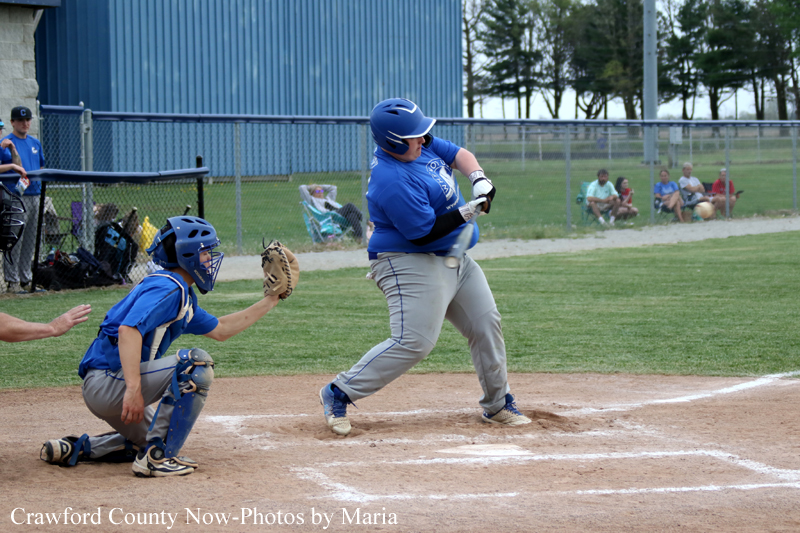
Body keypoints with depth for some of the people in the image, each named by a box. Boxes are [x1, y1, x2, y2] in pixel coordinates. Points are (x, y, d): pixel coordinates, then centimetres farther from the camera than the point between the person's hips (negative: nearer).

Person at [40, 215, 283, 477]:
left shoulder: (182, 294, 18)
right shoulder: (167, 288, -15)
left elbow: (220, 330, 28)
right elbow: (128, 329, -30)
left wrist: (269, 301, 25)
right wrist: (133, 389, -38)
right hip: (108, 381, -11)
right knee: (196, 362, -20)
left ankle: (76, 448, 18)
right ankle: (157, 457, -19)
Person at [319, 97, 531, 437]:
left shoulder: (420, 145, 1)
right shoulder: (393, 182, -28)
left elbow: (458, 153, 11)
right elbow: (425, 232, -26)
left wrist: (478, 179, -9)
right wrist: (470, 211, -25)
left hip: (456, 260, 10)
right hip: (412, 265, -10)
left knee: (486, 325, 11)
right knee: (413, 342, -19)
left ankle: (497, 405, 24)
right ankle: (338, 394, -8)